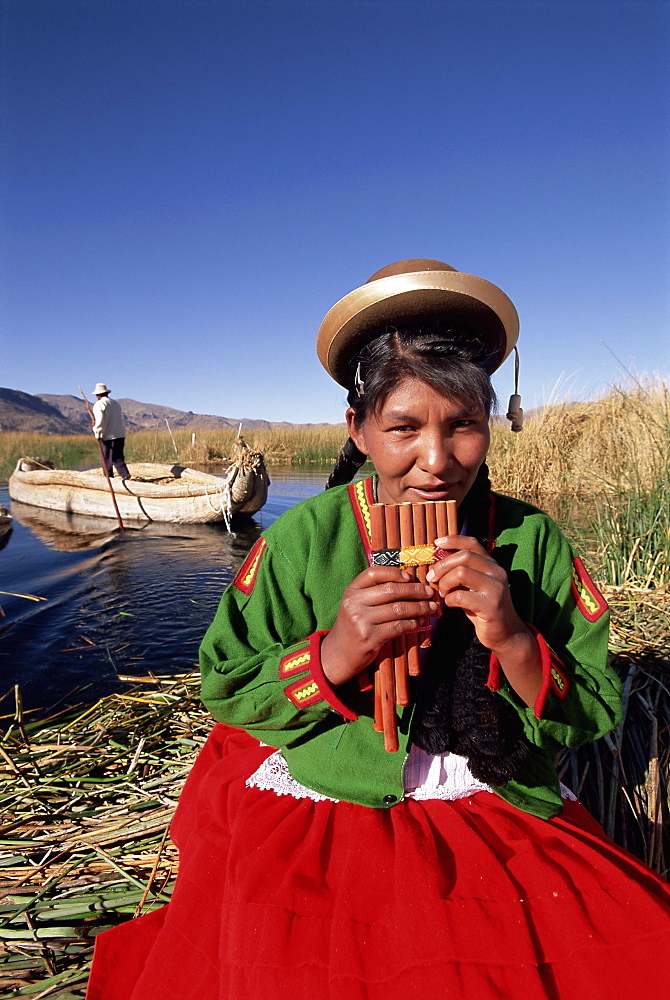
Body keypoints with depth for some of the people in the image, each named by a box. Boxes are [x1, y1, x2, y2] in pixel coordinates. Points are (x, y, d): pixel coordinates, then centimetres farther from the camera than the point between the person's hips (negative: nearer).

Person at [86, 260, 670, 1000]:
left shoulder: (531, 541, -6)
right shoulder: (302, 540, -10)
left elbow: (597, 717, -2)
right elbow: (223, 692, -5)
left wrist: (512, 641, -22)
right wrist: (331, 656, -23)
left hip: (504, 819, 3)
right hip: (317, 812, -1)